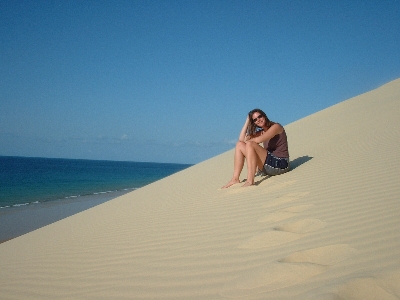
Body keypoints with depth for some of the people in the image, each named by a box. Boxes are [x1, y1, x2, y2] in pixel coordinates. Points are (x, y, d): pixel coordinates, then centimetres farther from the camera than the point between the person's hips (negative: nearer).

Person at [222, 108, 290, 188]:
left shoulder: (276, 127, -6)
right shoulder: (261, 132, 16)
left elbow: (258, 140, -22)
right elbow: (241, 139, 5)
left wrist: (247, 141, -1)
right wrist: (247, 121, 6)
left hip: (280, 164, -8)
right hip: (268, 167, 8)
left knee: (250, 144, -25)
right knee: (239, 145, 0)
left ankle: (250, 180, -32)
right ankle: (235, 179, -9)